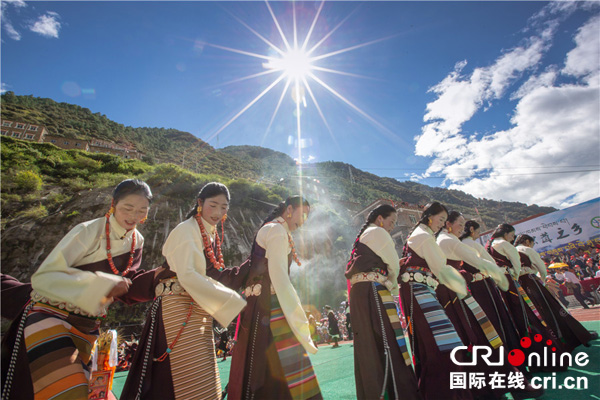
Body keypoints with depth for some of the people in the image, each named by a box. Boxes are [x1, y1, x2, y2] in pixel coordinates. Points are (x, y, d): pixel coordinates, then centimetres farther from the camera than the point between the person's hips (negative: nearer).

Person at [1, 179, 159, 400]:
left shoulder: (136, 242, -2)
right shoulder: (89, 232, -20)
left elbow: (126, 290, 2)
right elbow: (43, 277, -24)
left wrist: (156, 277, -15)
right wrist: (101, 283, -31)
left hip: (86, 328, 6)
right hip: (51, 316, -6)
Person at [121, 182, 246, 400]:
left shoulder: (212, 235, 14)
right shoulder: (186, 230, -10)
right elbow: (187, 275, -22)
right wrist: (231, 300, -21)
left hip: (198, 312, 8)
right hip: (178, 307, -8)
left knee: (204, 382, 13)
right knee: (189, 382, -6)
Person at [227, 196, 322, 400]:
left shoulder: (271, 230, 20)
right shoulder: (276, 230, -10)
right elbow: (279, 278, -20)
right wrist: (299, 321, -19)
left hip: (264, 305, 10)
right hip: (269, 307, -10)